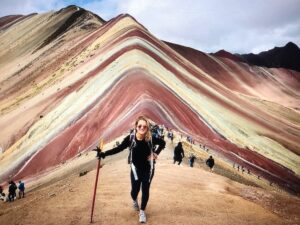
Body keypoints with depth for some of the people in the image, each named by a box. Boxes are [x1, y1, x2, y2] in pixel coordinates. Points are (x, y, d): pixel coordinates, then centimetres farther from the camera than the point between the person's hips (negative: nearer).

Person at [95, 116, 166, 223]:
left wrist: (156, 153, -8)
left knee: (145, 190, 5)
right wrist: (104, 153, -23)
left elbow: (162, 143, 1)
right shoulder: (130, 138, -18)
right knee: (135, 190, 5)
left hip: (148, 169, 0)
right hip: (136, 168, 0)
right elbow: (119, 148, -16)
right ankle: (134, 201, 44)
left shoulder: (151, 139, -18)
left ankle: (142, 211, 28)